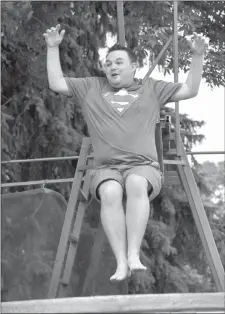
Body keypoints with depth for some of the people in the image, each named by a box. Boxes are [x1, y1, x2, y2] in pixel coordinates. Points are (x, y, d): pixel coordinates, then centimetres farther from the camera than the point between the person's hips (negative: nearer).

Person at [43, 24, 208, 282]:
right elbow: (56, 84, 19)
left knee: (136, 185, -39)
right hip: (106, 169, 1)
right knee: (110, 192, -37)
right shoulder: (91, 89, 24)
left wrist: (197, 56, 8)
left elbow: (190, 90, 18)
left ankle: (134, 255, -45)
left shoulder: (151, 89, 22)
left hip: (143, 166, -1)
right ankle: (121, 263, -44)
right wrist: (53, 48, 14)